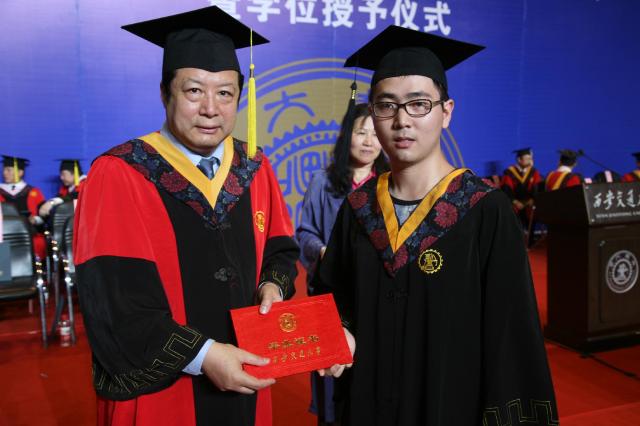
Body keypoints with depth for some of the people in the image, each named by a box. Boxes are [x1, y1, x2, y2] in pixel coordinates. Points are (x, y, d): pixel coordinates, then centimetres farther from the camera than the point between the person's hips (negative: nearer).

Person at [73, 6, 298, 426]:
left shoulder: (255, 170, 1)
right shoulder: (118, 176, -15)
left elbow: (280, 249, 10)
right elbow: (114, 301, -19)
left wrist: (273, 286, -11)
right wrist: (201, 355, -25)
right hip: (157, 390, -4)